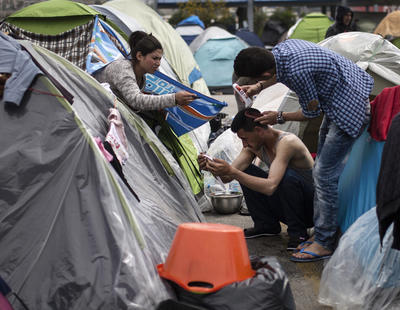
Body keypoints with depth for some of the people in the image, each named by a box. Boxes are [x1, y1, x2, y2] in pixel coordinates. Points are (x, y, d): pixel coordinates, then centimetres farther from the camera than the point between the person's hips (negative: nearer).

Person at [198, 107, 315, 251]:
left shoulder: (287, 142, -29)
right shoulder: (254, 145, -3)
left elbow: (270, 187, -41)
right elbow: (227, 178, -8)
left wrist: (232, 171, -44)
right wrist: (211, 167, -29)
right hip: (284, 204, 7)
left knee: (287, 175, -37)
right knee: (245, 171, -4)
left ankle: (297, 232, -16)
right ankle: (266, 224, 7)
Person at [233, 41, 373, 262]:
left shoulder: (297, 73, -33)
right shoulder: (279, 49, -6)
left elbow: (311, 111, -16)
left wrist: (279, 117, -2)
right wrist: (259, 87, 16)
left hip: (349, 108, -10)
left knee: (325, 174, -10)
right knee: (323, 170, 14)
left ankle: (324, 243, -2)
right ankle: (322, 232, 23)